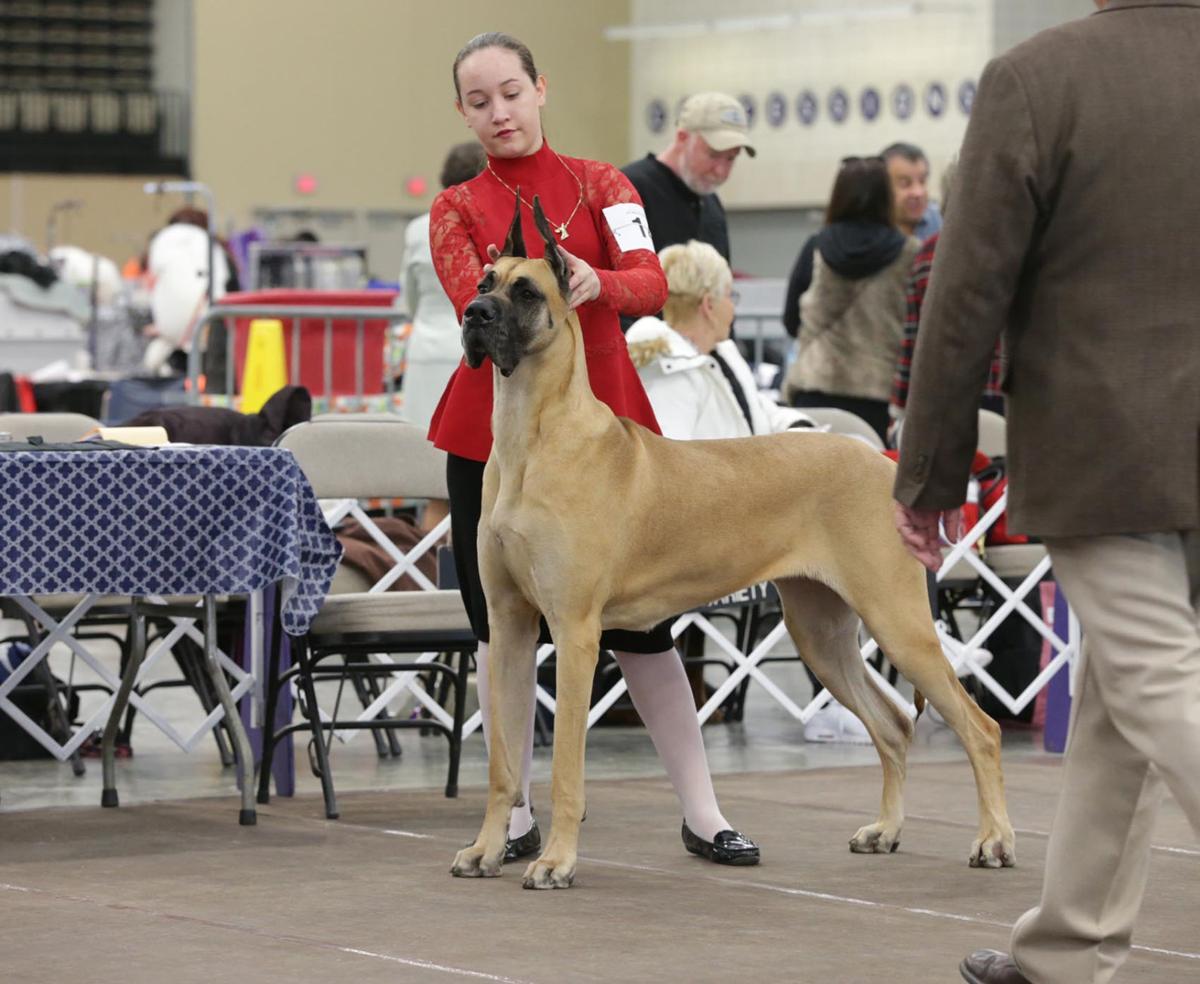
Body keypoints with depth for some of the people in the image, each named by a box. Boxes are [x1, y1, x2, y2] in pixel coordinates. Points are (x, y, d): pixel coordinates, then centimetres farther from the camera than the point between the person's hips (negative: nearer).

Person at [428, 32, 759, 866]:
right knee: (503, 624, 3)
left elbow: (652, 285, -12)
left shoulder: (600, 186, 4)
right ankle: (516, 815, 12)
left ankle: (702, 813, 6)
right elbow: (474, 305, -14)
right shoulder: (457, 211, 4)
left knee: (642, 623, 1)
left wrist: (597, 285, -35)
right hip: (494, 429, 1)